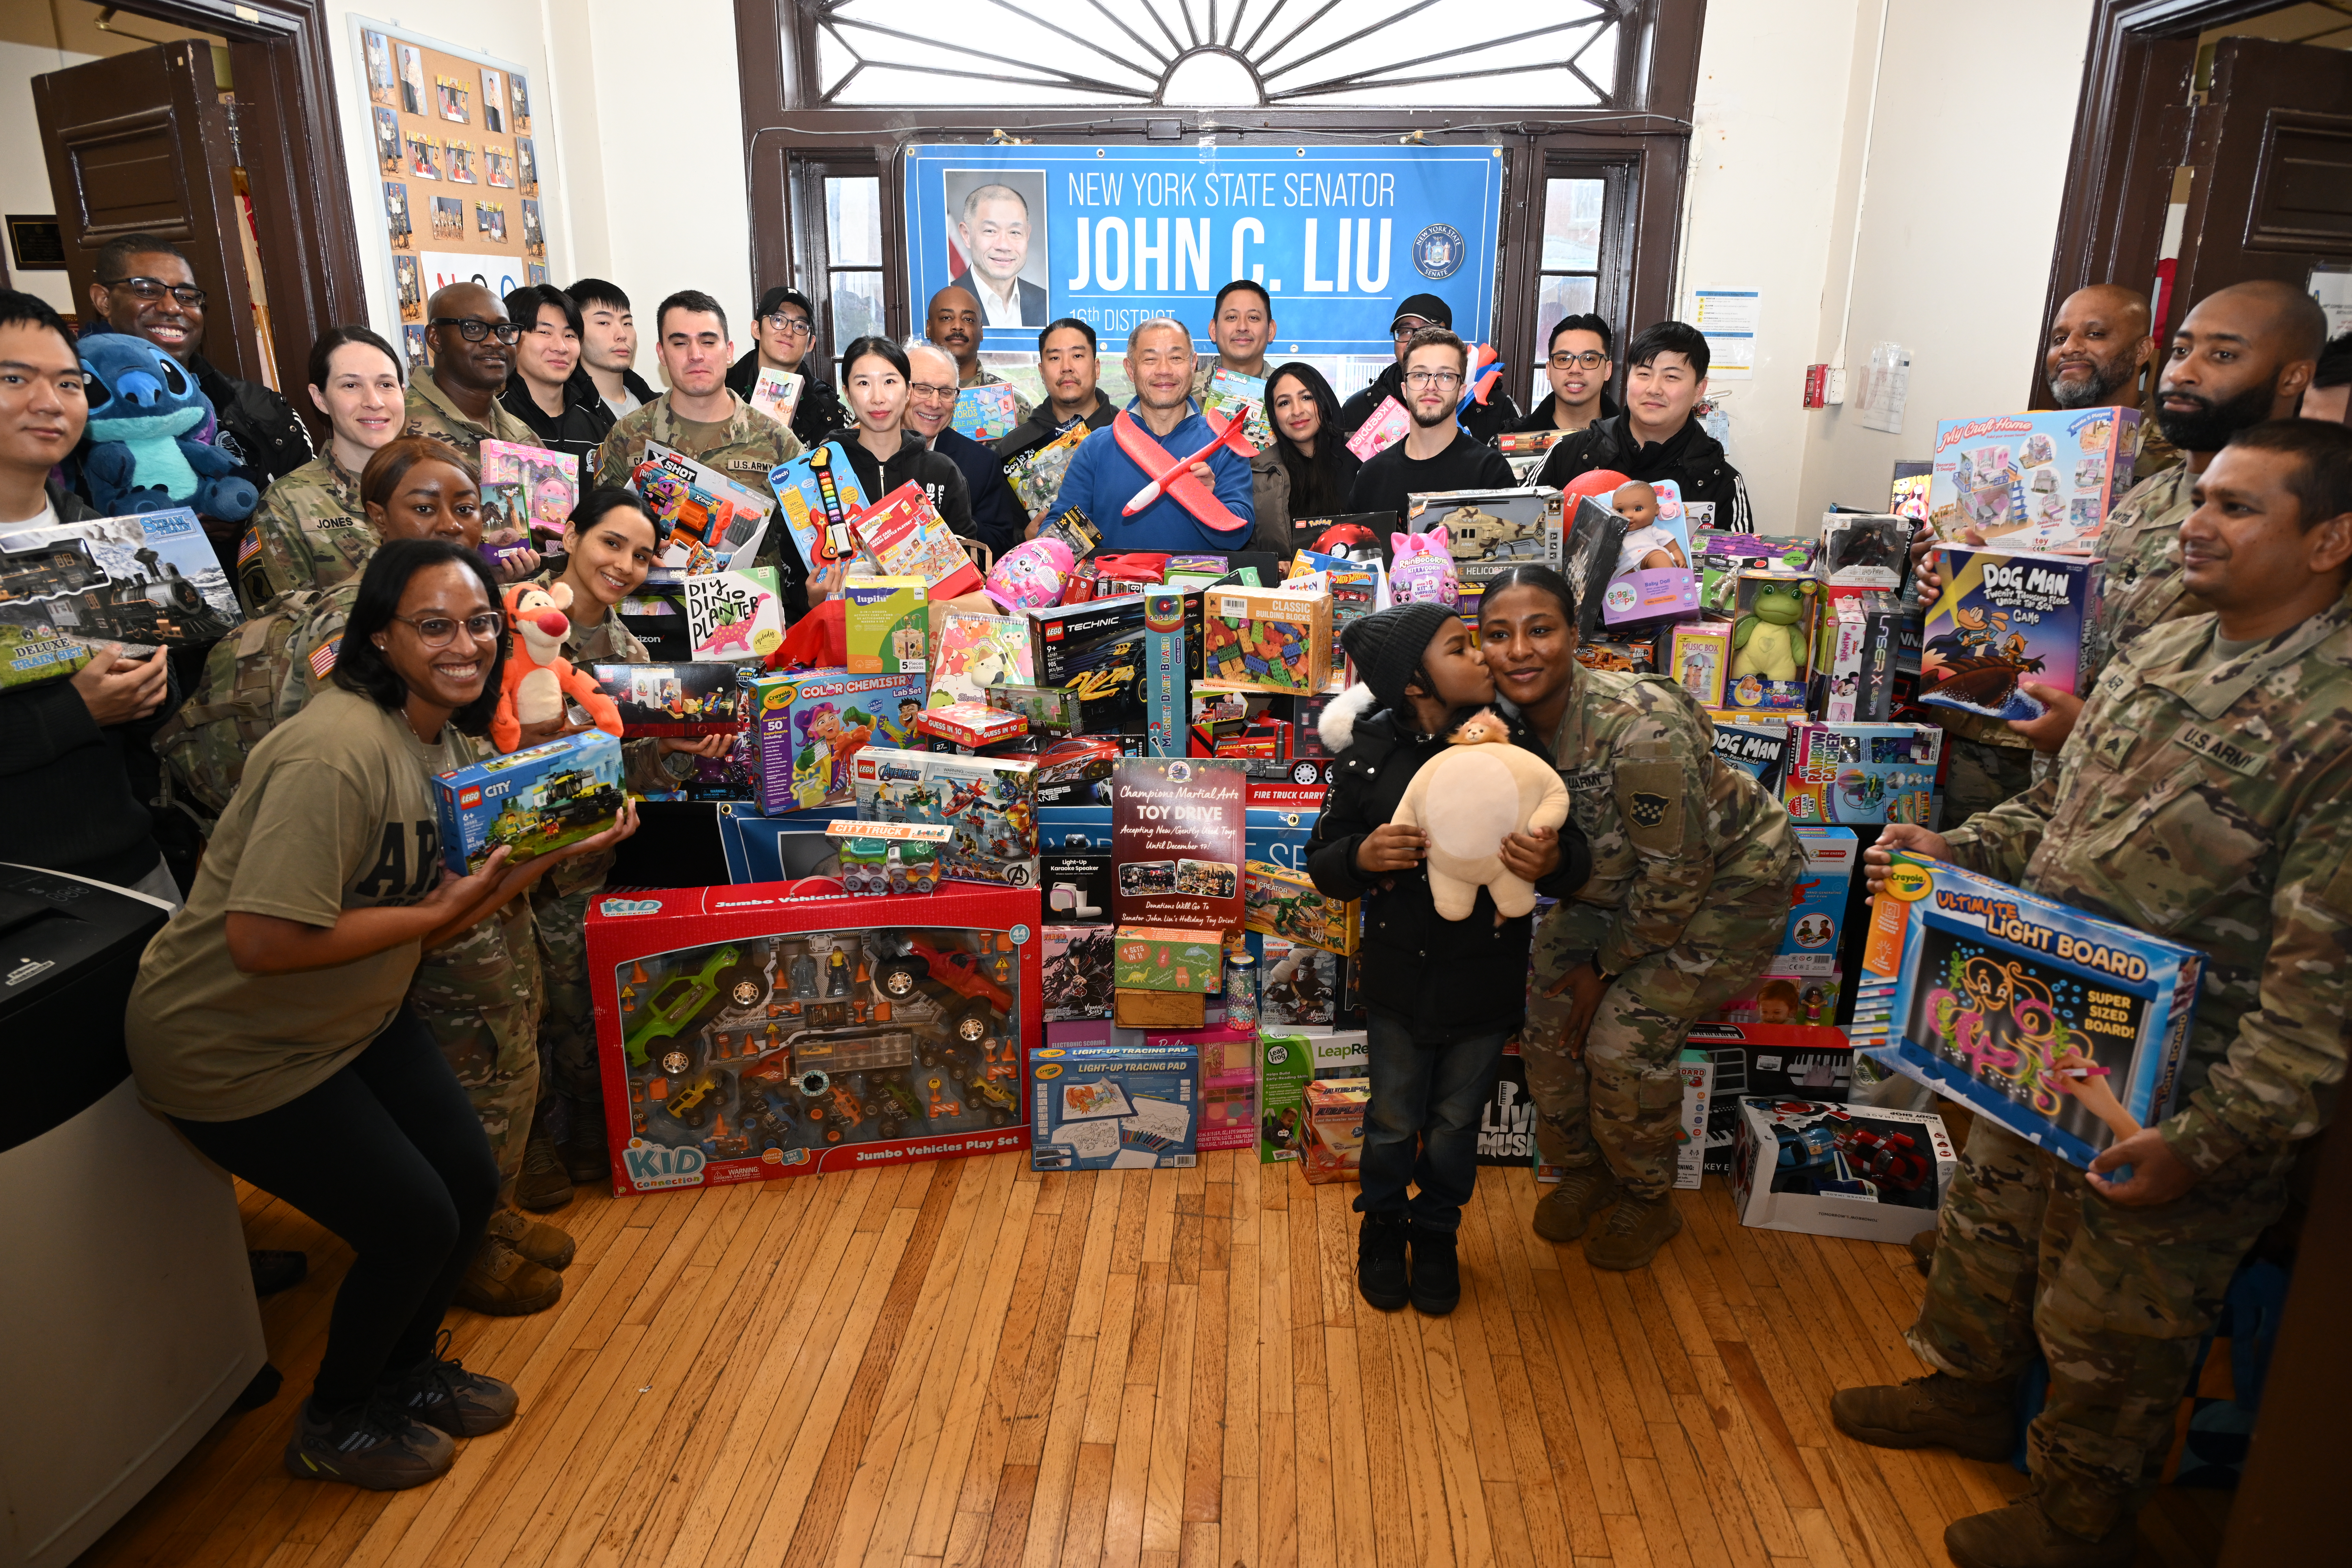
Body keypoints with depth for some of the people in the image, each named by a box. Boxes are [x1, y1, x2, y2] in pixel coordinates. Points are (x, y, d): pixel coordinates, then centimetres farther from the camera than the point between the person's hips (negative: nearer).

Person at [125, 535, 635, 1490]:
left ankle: (405, 1370, 39)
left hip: (358, 1021, 9)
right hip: (235, 1050, -9)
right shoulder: (336, 751, -30)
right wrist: (438, 913, -27)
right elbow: (262, 942, -34)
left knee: (472, 1186, 11)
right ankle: (337, 1424, 27)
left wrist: (559, 852, -10)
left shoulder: (439, 737, 1)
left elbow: (440, 915, 2)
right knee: (415, 1227, -2)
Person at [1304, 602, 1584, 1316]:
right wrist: (1362, 857, -26)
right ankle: (1383, 1224, 46)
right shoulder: (1368, 756, -13)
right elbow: (1322, 865, -4)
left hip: (1486, 983, 1)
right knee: (1394, 1119, 18)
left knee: (1457, 1121, 19)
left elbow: (1576, 856, -5)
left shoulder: (1515, 743, -12)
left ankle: (1437, 1231, 46)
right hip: (1400, 980, 0)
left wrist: (1554, 862, -28)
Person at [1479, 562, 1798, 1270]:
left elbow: (1678, 874, -26)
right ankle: (1581, 1172, 25)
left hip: (1723, 883, -6)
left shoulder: (1639, 729, -36)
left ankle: (1650, 1203, 17)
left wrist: (1606, 966, -15)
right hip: (1610, 887, 7)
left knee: (1624, 1044, -12)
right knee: (1546, 1019, -2)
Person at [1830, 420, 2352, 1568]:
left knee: (2110, 1329, 14)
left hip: (2168, 1107, -7)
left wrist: (2214, 1141, -24)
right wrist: (1954, 850, 1)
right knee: (1988, 1229, 26)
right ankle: (1968, 1393, 52)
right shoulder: (2154, 656, 3)